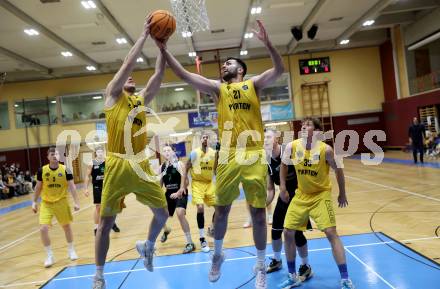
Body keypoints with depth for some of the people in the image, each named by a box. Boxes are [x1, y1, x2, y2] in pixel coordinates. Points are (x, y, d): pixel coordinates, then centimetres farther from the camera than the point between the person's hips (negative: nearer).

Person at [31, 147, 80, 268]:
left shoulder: (65, 170, -9)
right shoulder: (42, 170, -5)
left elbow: (72, 186, -6)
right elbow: (38, 187, 6)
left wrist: (76, 202, -10)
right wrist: (34, 202, 7)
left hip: (61, 202, 0)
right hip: (46, 203, 1)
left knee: (66, 226, 12)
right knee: (43, 229, -10)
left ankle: (71, 250, 34)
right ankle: (50, 256, 7)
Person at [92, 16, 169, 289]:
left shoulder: (142, 99, 17)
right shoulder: (113, 95, 5)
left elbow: (159, 74, 10)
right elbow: (129, 63, -4)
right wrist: (144, 35, -1)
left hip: (141, 164, 5)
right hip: (118, 165, -4)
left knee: (163, 213, 8)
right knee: (106, 222, 3)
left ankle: (148, 246, 38)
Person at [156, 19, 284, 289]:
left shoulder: (254, 83, 9)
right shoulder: (217, 88, 13)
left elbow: (279, 69, -6)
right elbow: (184, 74, 6)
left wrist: (267, 42, -19)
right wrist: (164, 49, 1)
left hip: (255, 155, -1)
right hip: (229, 155, 2)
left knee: (258, 212, 5)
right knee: (222, 209, 9)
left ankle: (261, 267, 20)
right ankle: (217, 254, 34)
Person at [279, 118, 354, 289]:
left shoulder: (325, 149, -20)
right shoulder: (292, 147, -12)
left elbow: (338, 169, -4)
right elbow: (284, 165, 8)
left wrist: (342, 194, 4)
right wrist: (282, 187, 5)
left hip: (321, 194, -4)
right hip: (301, 195, 4)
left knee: (331, 232, -14)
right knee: (288, 232, 1)